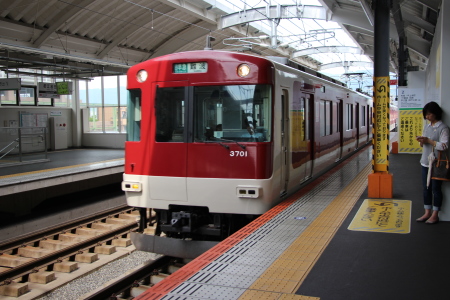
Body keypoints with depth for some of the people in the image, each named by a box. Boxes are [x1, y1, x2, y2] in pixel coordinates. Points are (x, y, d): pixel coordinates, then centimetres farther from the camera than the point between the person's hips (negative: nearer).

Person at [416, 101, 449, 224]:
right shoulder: (427, 127, 12)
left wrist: (429, 141, -21)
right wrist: (422, 141, -2)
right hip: (425, 162, 7)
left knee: (436, 189, 3)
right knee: (426, 188, 11)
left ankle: (435, 215, 13)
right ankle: (427, 213, 21)